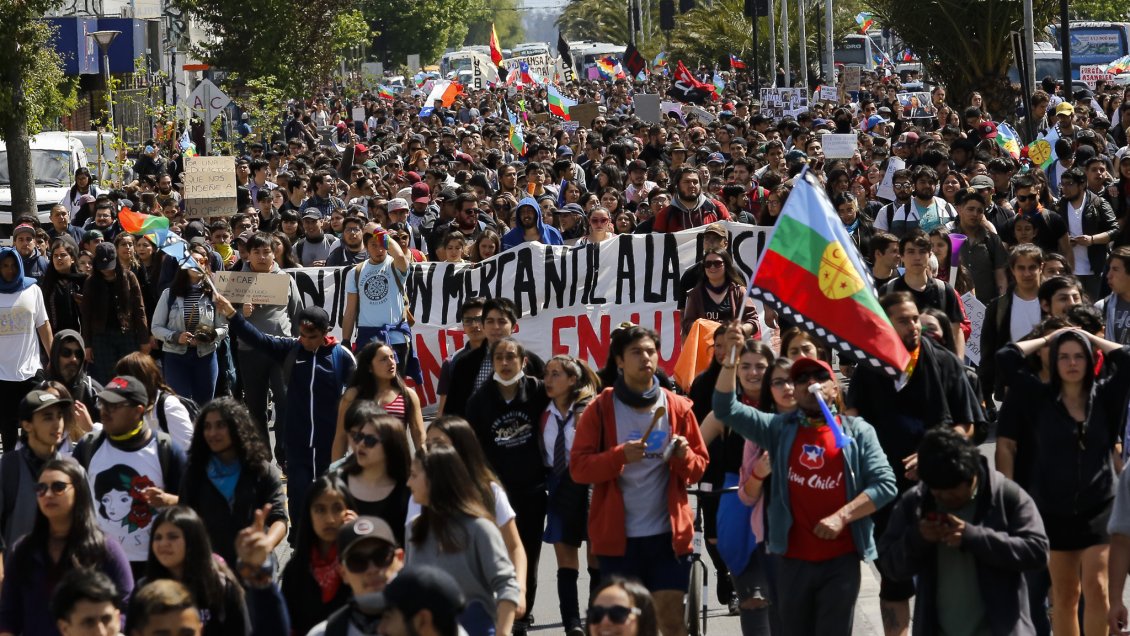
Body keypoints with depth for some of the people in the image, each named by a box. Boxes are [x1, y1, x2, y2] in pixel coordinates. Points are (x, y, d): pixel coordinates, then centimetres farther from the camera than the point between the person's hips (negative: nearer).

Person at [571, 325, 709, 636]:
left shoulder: (677, 407, 6)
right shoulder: (601, 409, 0)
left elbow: (699, 468, 10)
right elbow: (578, 467, -4)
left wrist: (684, 456, -13)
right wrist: (620, 455, -19)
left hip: (668, 533, 1)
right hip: (618, 535, -1)